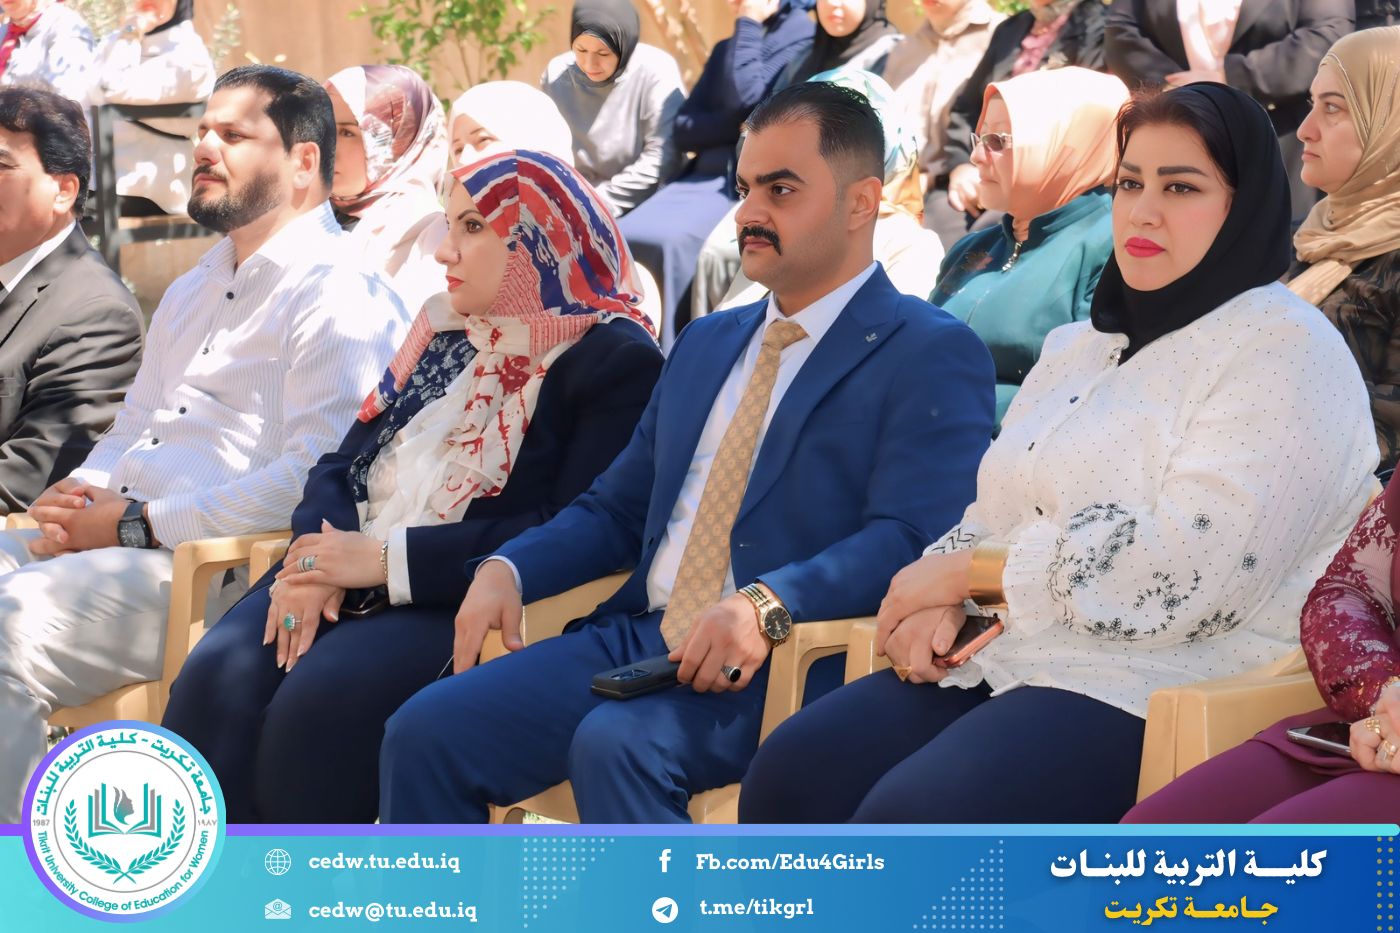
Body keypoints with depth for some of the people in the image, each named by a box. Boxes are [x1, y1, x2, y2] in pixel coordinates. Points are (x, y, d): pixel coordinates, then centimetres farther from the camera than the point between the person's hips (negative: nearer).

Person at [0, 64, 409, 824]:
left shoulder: (337, 298, -5)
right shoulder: (195, 290, 27)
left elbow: (316, 478, -16)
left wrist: (140, 523, -15)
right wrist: (81, 493, 7)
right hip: (112, 539, 9)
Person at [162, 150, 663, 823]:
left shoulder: (616, 361, -2)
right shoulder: (446, 331, 21)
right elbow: (344, 463, 18)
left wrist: (387, 557, -15)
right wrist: (318, 557, -6)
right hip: (349, 580, 7)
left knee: (319, 703, -31)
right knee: (217, 682, -22)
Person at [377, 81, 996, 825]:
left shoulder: (931, 356, 0)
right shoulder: (704, 345, 25)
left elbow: (913, 538, -13)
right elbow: (617, 507, 27)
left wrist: (769, 607, -29)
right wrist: (507, 568, 7)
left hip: (784, 661, -7)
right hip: (641, 638, 7)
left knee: (615, 744, -35)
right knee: (425, 732, -12)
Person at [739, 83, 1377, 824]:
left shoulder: (1282, 353, -6)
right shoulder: (1078, 346, 22)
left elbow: (1194, 571, -18)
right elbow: (995, 514, 21)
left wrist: (966, 568, -10)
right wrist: (944, 598, -5)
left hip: (1159, 689, -8)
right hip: (1003, 659, 8)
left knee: (908, 819, -31)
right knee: (791, 777, -15)